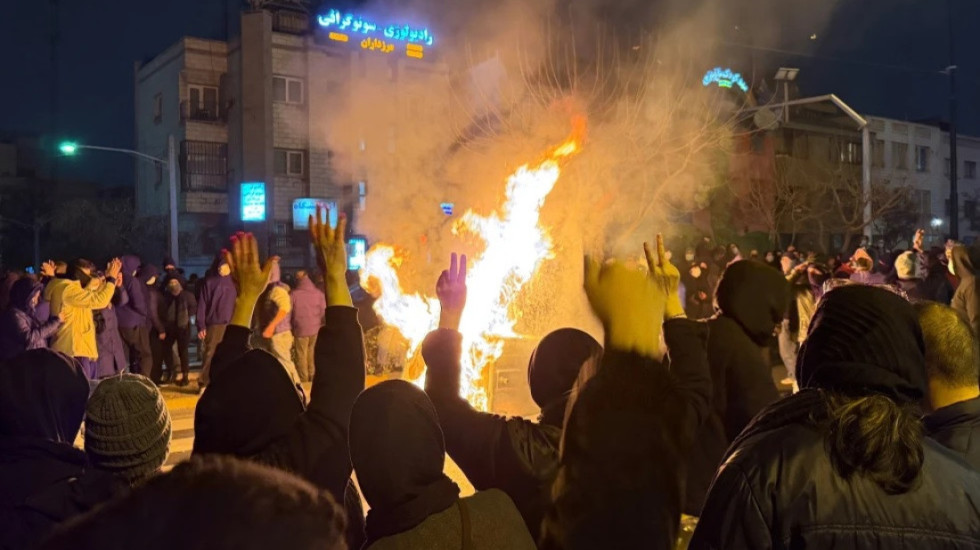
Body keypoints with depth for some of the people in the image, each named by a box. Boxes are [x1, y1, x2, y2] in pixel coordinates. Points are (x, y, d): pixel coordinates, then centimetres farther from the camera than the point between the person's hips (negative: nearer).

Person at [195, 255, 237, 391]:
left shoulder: (232, 282, 13)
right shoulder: (209, 282, 4)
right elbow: (202, 305, 0)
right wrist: (201, 326, -8)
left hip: (231, 325, 3)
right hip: (214, 324, -3)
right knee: (210, 354, -6)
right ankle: (203, 383, 0)